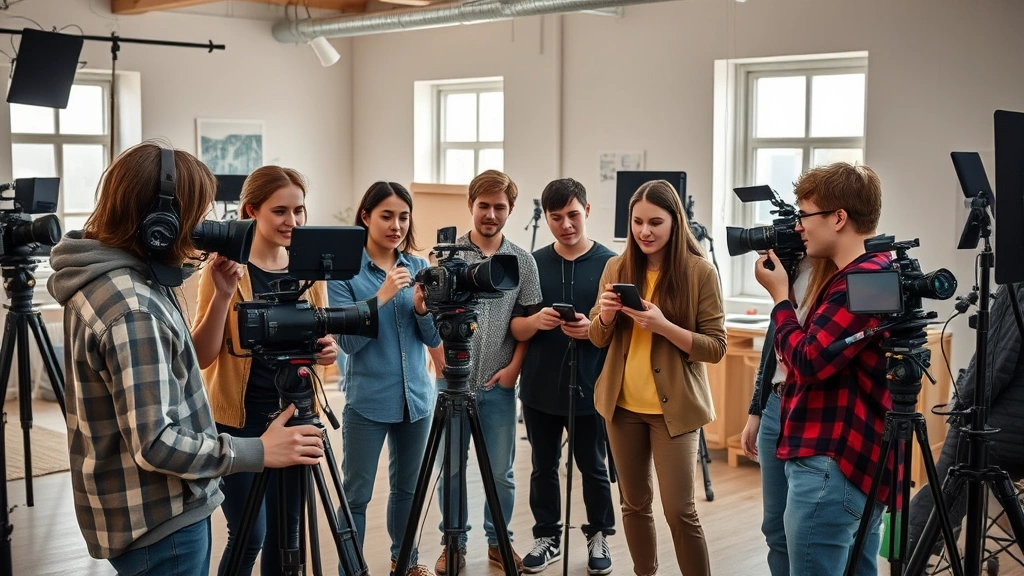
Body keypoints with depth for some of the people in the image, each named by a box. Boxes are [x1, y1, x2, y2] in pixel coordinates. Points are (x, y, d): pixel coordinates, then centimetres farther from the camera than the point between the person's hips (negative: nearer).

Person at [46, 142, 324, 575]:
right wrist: (261, 452, -19)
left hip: (137, 510, 9)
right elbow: (153, 443, -27)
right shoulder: (132, 308, -27)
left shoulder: (99, 280, 3)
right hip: (158, 523, -9)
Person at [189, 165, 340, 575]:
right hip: (240, 418, -4)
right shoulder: (226, 266, -10)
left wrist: (326, 349, -12)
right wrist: (223, 295, -28)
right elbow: (202, 356, -14)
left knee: (285, 532, 12)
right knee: (249, 535, -4)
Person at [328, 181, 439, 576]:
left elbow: (434, 339, 3)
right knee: (356, 494, 0)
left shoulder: (419, 267, 5)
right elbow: (348, 341, -14)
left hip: (416, 397, 4)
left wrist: (422, 307, -16)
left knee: (407, 488, 17)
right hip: (367, 401, -4)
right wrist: (381, 297, -24)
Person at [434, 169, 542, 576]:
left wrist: (514, 366, -4)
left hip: (499, 383, 1)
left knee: (501, 472, 8)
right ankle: (454, 543, 22)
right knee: (451, 467, 7)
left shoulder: (523, 262, 4)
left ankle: (498, 541, 25)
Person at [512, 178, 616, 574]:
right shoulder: (532, 263, 4)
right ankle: (547, 537, 27)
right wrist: (535, 321, -19)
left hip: (589, 389, -2)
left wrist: (594, 329, -22)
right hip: (539, 389, 2)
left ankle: (599, 537, 27)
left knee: (592, 467, 10)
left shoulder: (610, 263, -3)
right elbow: (516, 330, 3)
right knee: (543, 467, 12)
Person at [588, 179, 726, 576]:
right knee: (634, 503, 13)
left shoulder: (700, 271, -10)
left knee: (679, 511, -4)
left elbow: (715, 347, -11)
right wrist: (605, 317, -14)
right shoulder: (617, 267, 3)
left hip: (674, 407, -4)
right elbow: (598, 339, 9)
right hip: (622, 403, 4)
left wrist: (664, 327, -25)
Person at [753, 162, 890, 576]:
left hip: (833, 466, -11)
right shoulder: (872, 273, 16)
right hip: (856, 462, 11)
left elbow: (807, 360, -20)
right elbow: (818, 352, 21)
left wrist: (779, 295, -8)